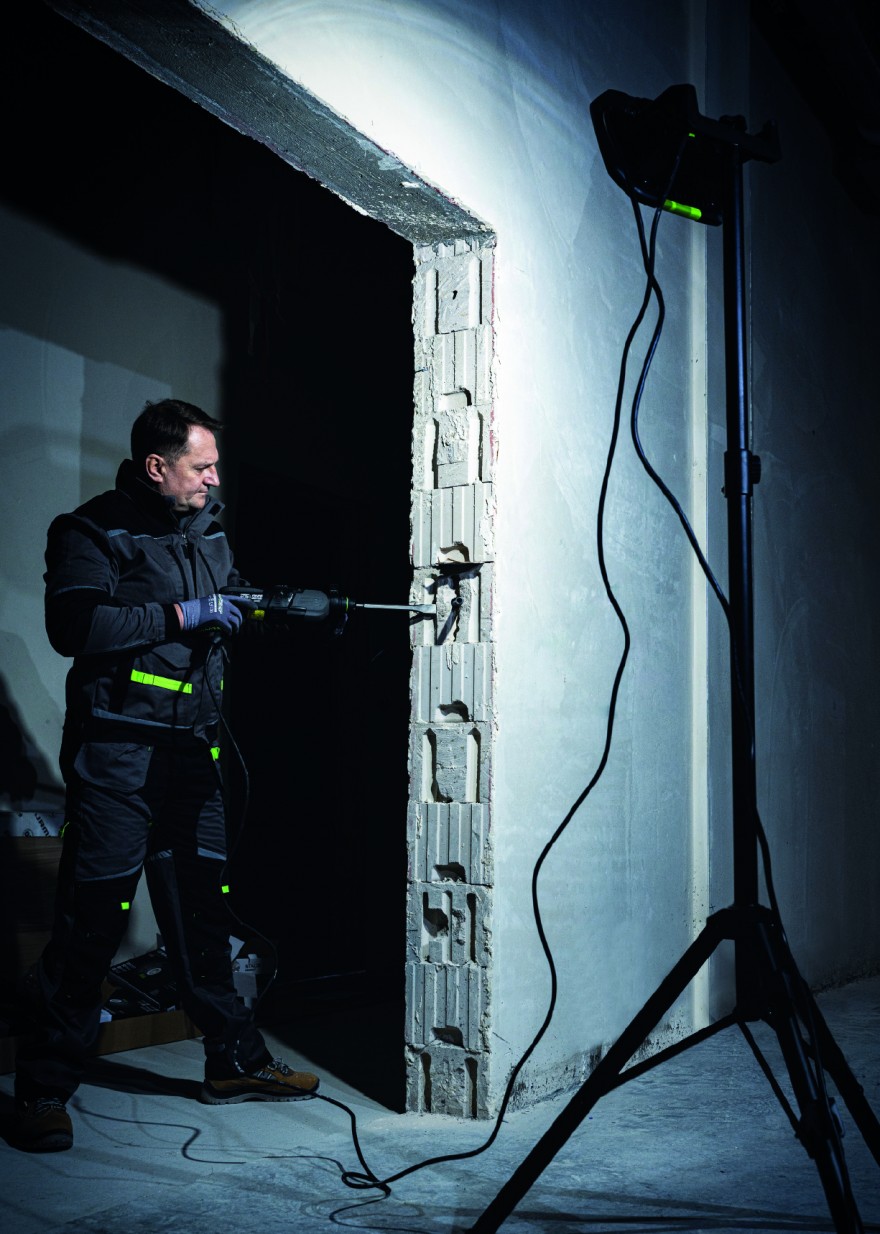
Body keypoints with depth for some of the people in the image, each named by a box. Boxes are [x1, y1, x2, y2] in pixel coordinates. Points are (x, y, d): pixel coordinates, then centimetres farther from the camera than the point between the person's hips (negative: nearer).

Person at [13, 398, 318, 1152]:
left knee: (201, 907, 14)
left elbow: (233, 599, 23)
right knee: (93, 919, -5)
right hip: (116, 754, -7)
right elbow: (74, 628, -20)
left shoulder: (207, 527, 15)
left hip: (191, 751, 7)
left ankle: (236, 1062, 24)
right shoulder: (92, 533, -7)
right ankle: (45, 1088, 6)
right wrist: (182, 615, -18)